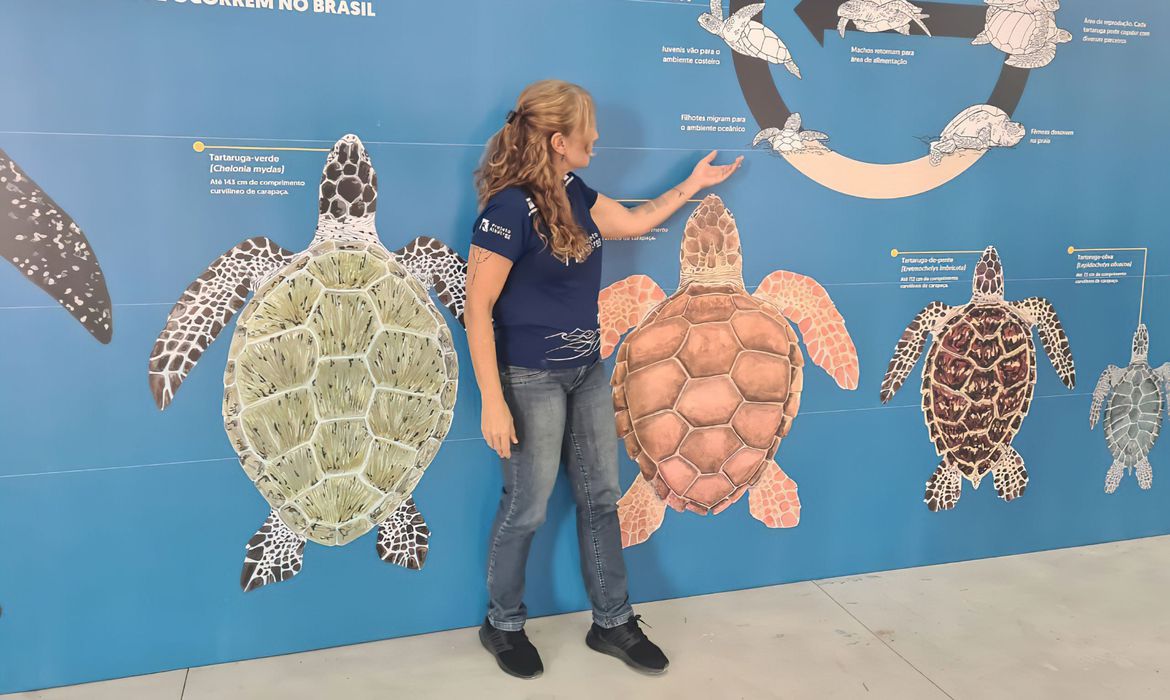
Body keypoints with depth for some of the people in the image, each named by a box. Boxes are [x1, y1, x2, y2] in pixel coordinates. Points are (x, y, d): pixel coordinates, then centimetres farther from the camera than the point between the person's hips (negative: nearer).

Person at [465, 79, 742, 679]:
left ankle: (612, 622, 29)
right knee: (527, 508, 6)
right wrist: (492, 402, -21)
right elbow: (478, 307, -19)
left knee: (600, 496, 14)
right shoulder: (510, 208, -20)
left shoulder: (574, 193, 5)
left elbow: (634, 222, 24)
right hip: (532, 380, -8)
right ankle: (502, 625, 29)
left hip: (588, 371, 8)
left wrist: (693, 184, 24)